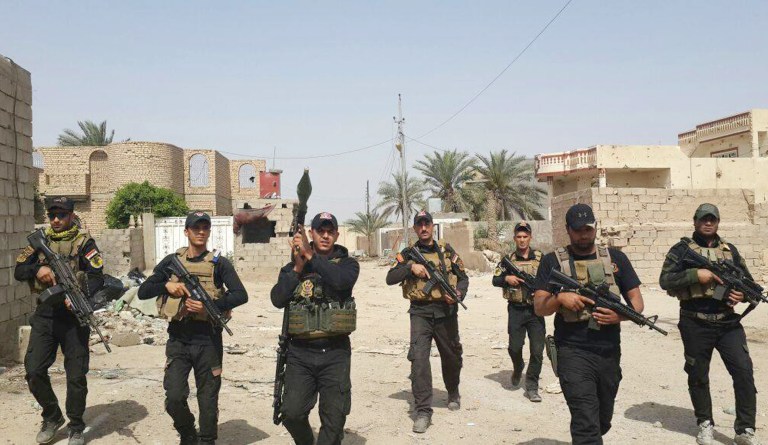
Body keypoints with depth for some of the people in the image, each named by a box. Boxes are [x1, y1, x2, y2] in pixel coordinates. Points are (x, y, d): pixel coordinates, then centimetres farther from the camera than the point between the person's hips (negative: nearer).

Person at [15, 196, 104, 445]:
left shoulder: (84, 242, -2)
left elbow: (97, 277, -11)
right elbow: (18, 271, 7)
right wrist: (37, 268, -14)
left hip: (73, 315, -3)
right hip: (44, 315, 4)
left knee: (76, 375, 1)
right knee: (33, 370, -1)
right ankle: (52, 417, 23)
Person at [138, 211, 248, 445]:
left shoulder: (219, 263, 0)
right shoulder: (172, 261, 7)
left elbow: (241, 295, -9)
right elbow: (143, 292, 7)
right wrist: (167, 286, -11)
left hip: (208, 339, -1)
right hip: (178, 339, 1)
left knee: (208, 399, 7)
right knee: (174, 397, -5)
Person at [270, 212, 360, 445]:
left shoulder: (347, 263, 4)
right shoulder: (292, 266, 9)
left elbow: (341, 280, -20)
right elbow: (278, 299, -5)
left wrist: (310, 256, -18)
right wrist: (298, 266, -12)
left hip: (335, 352, -1)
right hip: (300, 352, 1)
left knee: (334, 418, 3)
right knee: (292, 413, -1)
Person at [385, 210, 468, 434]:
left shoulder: (446, 250, 5)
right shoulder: (407, 253, 5)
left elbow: (463, 278, 6)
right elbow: (390, 278, -3)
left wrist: (458, 293, -14)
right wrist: (411, 267, -17)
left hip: (446, 311, 1)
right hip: (420, 313, -1)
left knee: (451, 356, 16)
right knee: (419, 358, -14)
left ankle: (453, 393, 44)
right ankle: (423, 412, -8)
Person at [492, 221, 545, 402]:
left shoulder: (541, 258, 4)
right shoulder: (508, 259, 5)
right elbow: (495, 280, 7)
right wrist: (507, 278, -13)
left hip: (536, 310, 0)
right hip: (516, 310, 0)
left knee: (537, 351, -2)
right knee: (514, 347, 2)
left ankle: (531, 388, 9)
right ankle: (518, 367, 36)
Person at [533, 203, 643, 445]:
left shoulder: (615, 258, 9)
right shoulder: (552, 261, 1)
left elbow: (637, 300, 7)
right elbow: (539, 308, -2)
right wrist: (560, 298, -23)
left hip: (610, 353, 4)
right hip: (573, 353, -4)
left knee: (603, 422, 20)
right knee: (586, 423, -15)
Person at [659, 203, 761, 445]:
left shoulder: (730, 250, 12)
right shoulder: (682, 249, 0)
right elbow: (665, 280, -9)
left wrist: (742, 293, -5)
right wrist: (696, 274, -19)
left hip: (728, 322, 3)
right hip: (696, 324, -3)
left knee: (744, 371, -6)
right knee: (698, 376, 8)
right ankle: (705, 424, 25)